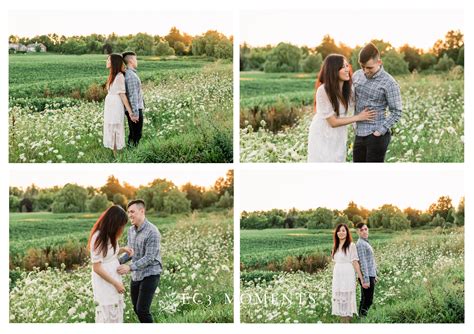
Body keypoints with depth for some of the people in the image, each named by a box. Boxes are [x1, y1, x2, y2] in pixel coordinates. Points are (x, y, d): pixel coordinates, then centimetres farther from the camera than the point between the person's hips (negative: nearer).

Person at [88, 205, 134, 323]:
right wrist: (116, 283, -16)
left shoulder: (109, 235, 3)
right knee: (107, 317, -1)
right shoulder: (98, 238, -22)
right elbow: (97, 268, -20)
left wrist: (123, 250, 0)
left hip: (114, 280, 9)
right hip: (104, 285, -9)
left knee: (117, 315, 14)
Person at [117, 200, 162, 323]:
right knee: (136, 308, 13)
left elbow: (149, 258, -22)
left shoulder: (152, 232, -19)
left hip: (150, 275, -7)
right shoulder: (131, 230, 4)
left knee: (142, 309, -10)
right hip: (136, 275, 8)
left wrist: (130, 267, -31)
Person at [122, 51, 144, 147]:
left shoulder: (126, 74, 12)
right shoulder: (131, 75, -19)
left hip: (130, 110, 10)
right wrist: (135, 113, -23)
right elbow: (133, 95, -22)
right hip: (135, 109, -10)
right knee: (137, 135, -4)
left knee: (132, 134, 16)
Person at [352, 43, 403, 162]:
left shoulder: (389, 83, -11)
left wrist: (380, 131, -16)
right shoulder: (357, 75, 5)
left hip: (376, 136, -6)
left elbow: (396, 112, -9)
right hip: (359, 134, 6)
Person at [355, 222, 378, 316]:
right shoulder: (360, 244, -15)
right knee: (368, 301, -10)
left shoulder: (366, 243, 16)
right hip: (367, 277, -10)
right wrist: (366, 280, -22)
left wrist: (375, 275, 24)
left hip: (371, 276, 10)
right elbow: (362, 263, -20)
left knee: (364, 301, 13)